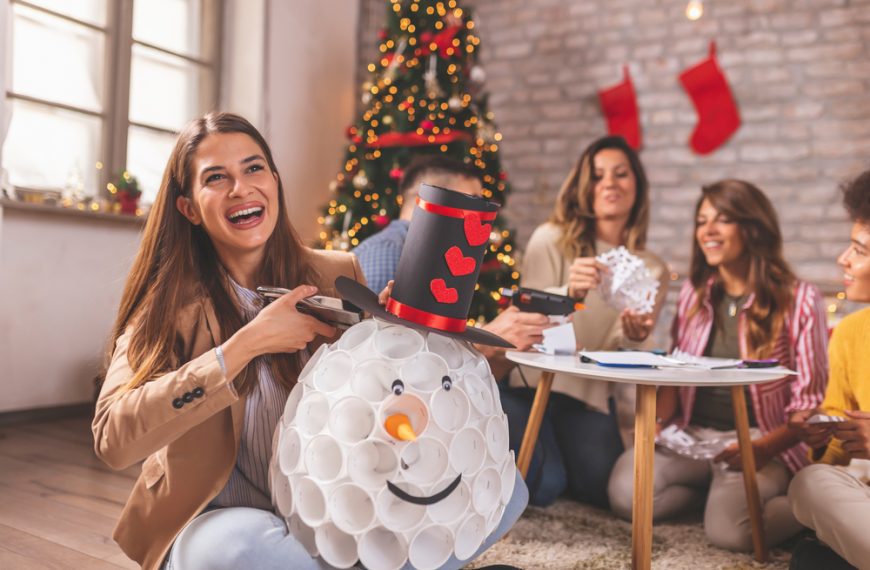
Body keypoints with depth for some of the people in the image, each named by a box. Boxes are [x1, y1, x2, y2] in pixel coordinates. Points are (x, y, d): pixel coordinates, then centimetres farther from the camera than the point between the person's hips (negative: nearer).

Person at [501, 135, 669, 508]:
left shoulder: (652, 270, 8)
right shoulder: (551, 239, -2)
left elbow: (619, 358, 3)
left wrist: (634, 338, -22)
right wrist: (569, 292, -32)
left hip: (590, 396, 3)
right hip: (531, 382, -3)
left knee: (605, 488, -14)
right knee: (542, 487, -20)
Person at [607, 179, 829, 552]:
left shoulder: (799, 300, -7)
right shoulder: (694, 292, 8)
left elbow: (809, 402, -6)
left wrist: (762, 449, -22)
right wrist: (657, 421, -7)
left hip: (761, 442, -4)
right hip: (691, 436, 5)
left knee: (728, 529, -29)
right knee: (625, 494, -20)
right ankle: (716, 489, 6)